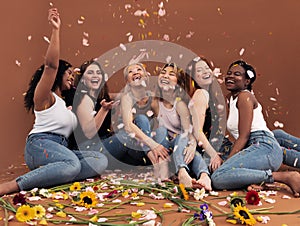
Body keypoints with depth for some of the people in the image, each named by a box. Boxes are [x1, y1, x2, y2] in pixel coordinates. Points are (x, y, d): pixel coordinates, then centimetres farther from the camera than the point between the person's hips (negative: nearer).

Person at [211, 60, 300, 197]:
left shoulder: (245, 96, -2)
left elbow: (244, 136, -11)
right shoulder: (230, 98, 25)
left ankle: (285, 177, -23)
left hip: (264, 148, -9)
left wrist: (226, 162, -14)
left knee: (218, 178, -28)